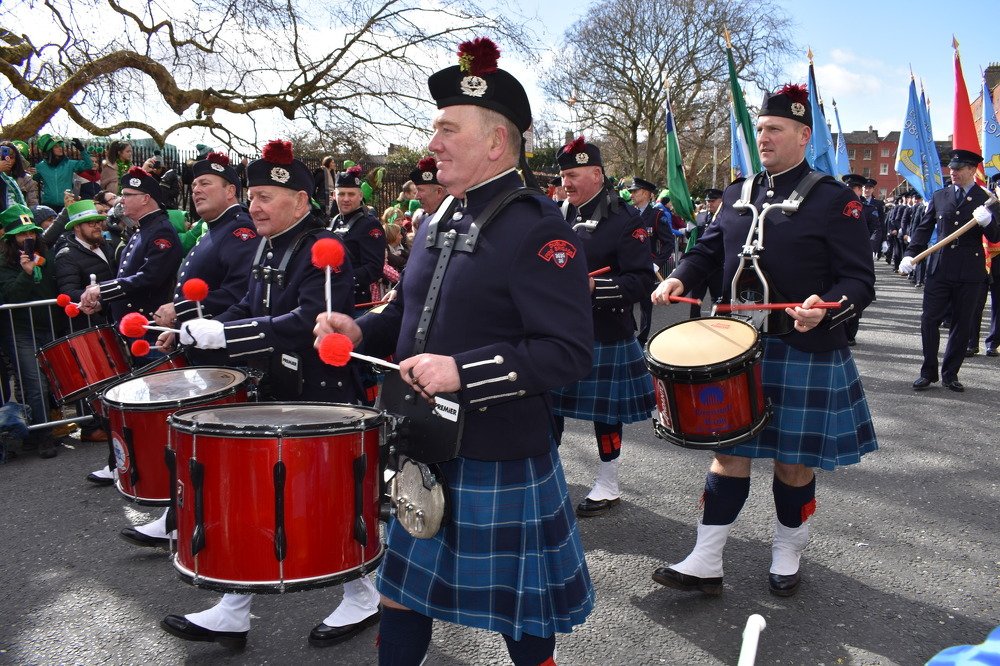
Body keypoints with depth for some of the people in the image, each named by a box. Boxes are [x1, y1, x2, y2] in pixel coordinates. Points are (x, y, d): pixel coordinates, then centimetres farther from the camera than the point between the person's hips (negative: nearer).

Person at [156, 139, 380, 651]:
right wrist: (199, 330, 2)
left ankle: (364, 598, 27)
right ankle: (233, 612, 24)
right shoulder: (268, 248, 10)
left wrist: (224, 333, -34)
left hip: (322, 401, -8)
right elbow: (251, 308, 18)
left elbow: (311, 321, -31)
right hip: (275, 396, 8)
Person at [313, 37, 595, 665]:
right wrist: (361, 330, -1)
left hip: (501, 462, -7)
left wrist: (464, 372, -31)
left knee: (519, 610, 14)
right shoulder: (437, 225, 8)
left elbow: (569, 353, -24)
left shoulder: (539, 228, -17)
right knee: (402, 588, 18)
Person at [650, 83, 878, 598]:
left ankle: (787, 556, 30)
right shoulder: (737, 194, 9)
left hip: (803, 354, -4)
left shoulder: (833, 200, -6)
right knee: (730, 452, 8)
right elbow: (709, 250, 17)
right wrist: (680, 277, -4)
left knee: (793, 461, 9)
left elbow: (861, 281, -9)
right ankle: (705, 563, 15)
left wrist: (826, 307, -29)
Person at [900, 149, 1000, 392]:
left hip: (970, 272, -1)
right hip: (940, 269, 2)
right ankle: (928, 372, 13)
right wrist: (910, 254, -1)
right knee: (929, 320, 0)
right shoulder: (940, 196, 8)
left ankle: (950, 374, 18)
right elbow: (924, 228, 12)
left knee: (962, 324, 6)